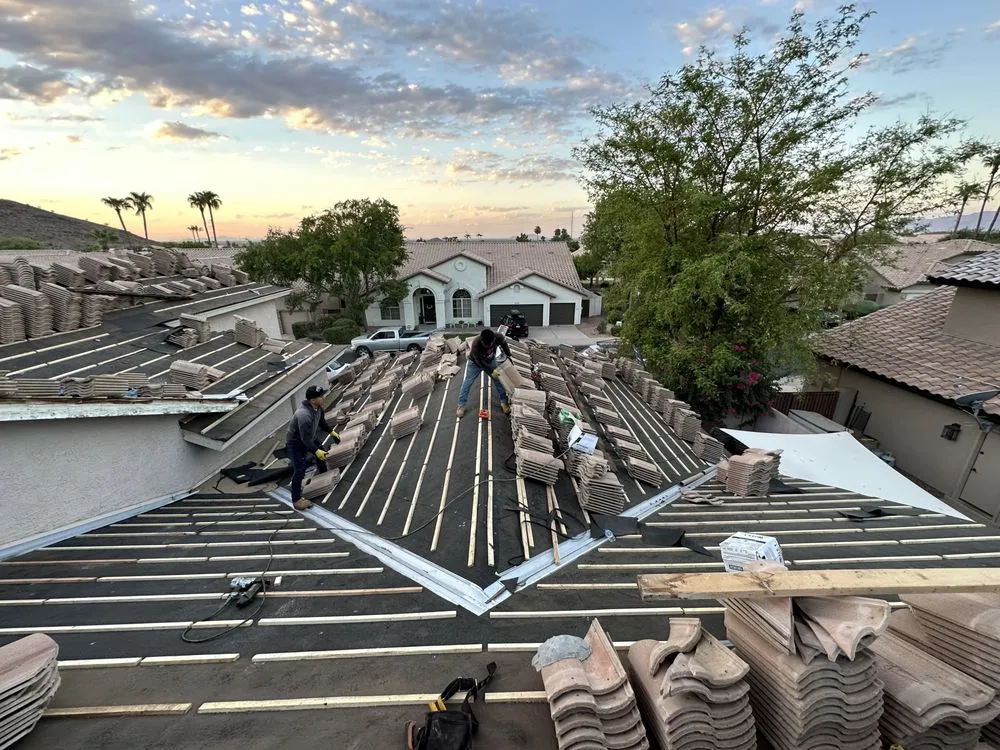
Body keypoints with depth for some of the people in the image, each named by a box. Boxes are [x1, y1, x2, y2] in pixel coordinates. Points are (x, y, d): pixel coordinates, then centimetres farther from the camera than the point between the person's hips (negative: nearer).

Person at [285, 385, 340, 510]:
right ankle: (296, 500, 4)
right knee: (300, 470, -9)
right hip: (296, 442, -9)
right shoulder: (304, 415, -41)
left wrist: (332, 432, 10)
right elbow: (305, 439, -33)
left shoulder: (318, 407, -15)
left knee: (322, 453, 26)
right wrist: (316, 451, -30)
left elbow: (321, 421, 7)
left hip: (311, 436, 9)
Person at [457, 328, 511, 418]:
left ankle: (504, 402, 18)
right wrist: (491, 371, -33)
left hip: (490, 361, 3)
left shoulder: (498, 337, -31)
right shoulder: (476, 344, -41)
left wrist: (509, 357, -3)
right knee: (468, 382, -1)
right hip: (475, 362, -3)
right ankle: (461, 405, 11)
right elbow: (480, 362, -31)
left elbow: (504, 344, -5)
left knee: (499, 379, 3)